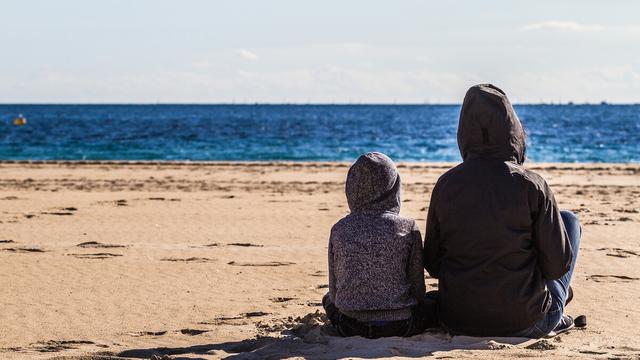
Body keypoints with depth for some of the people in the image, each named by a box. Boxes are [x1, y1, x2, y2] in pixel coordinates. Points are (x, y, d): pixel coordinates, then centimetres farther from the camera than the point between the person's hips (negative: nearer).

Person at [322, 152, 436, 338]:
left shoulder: (339, 229, -4)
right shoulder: (407, 228, -9)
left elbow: (334, 290, 3)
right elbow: (418, 290, -4)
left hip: (350, 327, 1)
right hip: (400, 326, -1)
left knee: (328, 299, 34)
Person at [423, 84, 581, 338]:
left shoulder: (446, 185, -6)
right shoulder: (531, 185, -14)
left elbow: (432, 264, 3)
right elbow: (558, 265, -9)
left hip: (456, 322, 3)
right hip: (525, 324, -3)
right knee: (569, 220, 20)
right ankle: (553, 314, 31)